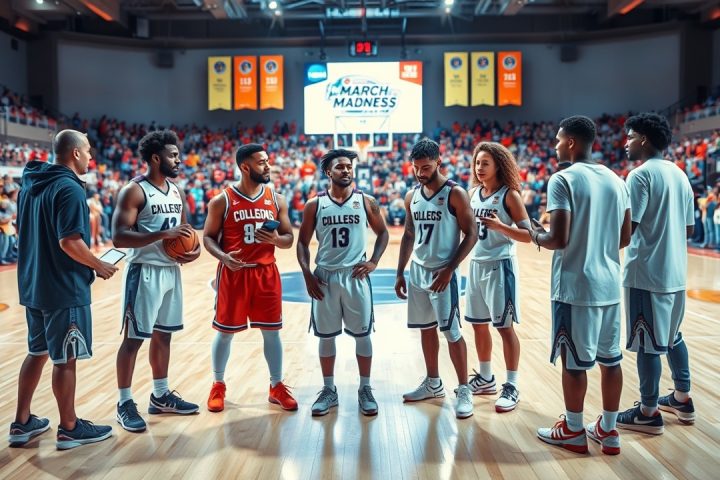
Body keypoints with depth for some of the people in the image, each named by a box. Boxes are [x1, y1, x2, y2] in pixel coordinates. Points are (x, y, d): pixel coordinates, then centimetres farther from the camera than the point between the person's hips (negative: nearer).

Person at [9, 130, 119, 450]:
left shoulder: (30, 184, 10)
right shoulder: (69, 188, -18)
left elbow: (22, 232, 18)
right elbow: (69, 241, -25)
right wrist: (99, 266, -11)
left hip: (33, 285, 9)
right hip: (65, 289, -9)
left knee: (37, 353, 18)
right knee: (65, 359, 2)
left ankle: (22, 423, 26)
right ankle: (69, 428, 14)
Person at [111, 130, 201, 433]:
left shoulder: (175, 191, 11)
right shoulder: (134, 191, -13)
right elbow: (119, 238, -21)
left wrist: (194, 249, 0)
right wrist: (163, 234, -28)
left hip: (171, 271, 8)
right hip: (145, 272, -8)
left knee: (163, 336, 16)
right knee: (133, 339, 0)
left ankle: (160, 396, 28)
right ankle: (124, 403, 11)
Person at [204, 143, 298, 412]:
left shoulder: (276, 200, 4)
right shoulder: (222, 201, -5)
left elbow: (289, 239, 8)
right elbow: (208, 237, -2)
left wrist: (275, 239, -15)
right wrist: (223, 257, -21)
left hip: (266, 273, 3)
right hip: (233, 273, -3)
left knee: (271, 331, 7)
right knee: (225, 332, 7)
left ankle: (277, 387, 20)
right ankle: (218, 386, 25)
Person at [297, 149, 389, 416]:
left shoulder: (366, 202, 2)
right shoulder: (315, 205, 1)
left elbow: (382, 233, 11)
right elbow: (303, 242, 6)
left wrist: (374, 262, -2)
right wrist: (307, 274, -4)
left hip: (356, 276, 0)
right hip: (325, 277, 1)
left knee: (362, 334, 5)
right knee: (326, 336, 8)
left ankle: (365, 389, 18)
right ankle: (329, 390, 22)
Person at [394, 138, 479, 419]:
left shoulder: (455, 194, -11)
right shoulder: (412, 196, 8)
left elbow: (471, 235, -12)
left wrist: (449, 269, -17)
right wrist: (400, 273, 11)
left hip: (443, 273, -6)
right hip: (417, 271, 6)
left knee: (451, 332, -3)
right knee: (425, 328, 14)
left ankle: (464, 391, 8)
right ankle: (433, 384, 28)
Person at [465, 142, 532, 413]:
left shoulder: (509, 195, -10)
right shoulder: (473, 193, 8)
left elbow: (528, 235, -13)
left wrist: (500, 226, -26)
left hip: (500, 265, -7)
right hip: (476, 264, 7)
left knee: (505, 326, -1)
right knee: (478, 325, 14)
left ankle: (512, 387, 8)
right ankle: (485, 378, 29)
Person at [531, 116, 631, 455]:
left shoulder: (563, 180, -13)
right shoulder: (616, 180, 8)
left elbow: (559, 240, -18)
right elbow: (624, 238, 11)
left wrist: (537, 236, 1)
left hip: (575, 286, -7)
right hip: (609, 284, 7)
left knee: (574, 361, 5)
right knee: (610, 358, 13)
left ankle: (573, 431, 18)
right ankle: (608, 430, 24)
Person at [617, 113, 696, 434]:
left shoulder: (641, 175, -13)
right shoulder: (679, 174, 12)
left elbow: (627, 228, -20)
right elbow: (689, 229, 15)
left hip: (646, 273, -9)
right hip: (675, 272, 9)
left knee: (647, 342, -1)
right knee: (672, 335, 20)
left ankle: (648, 413, 7)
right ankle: (682, 399, 31)